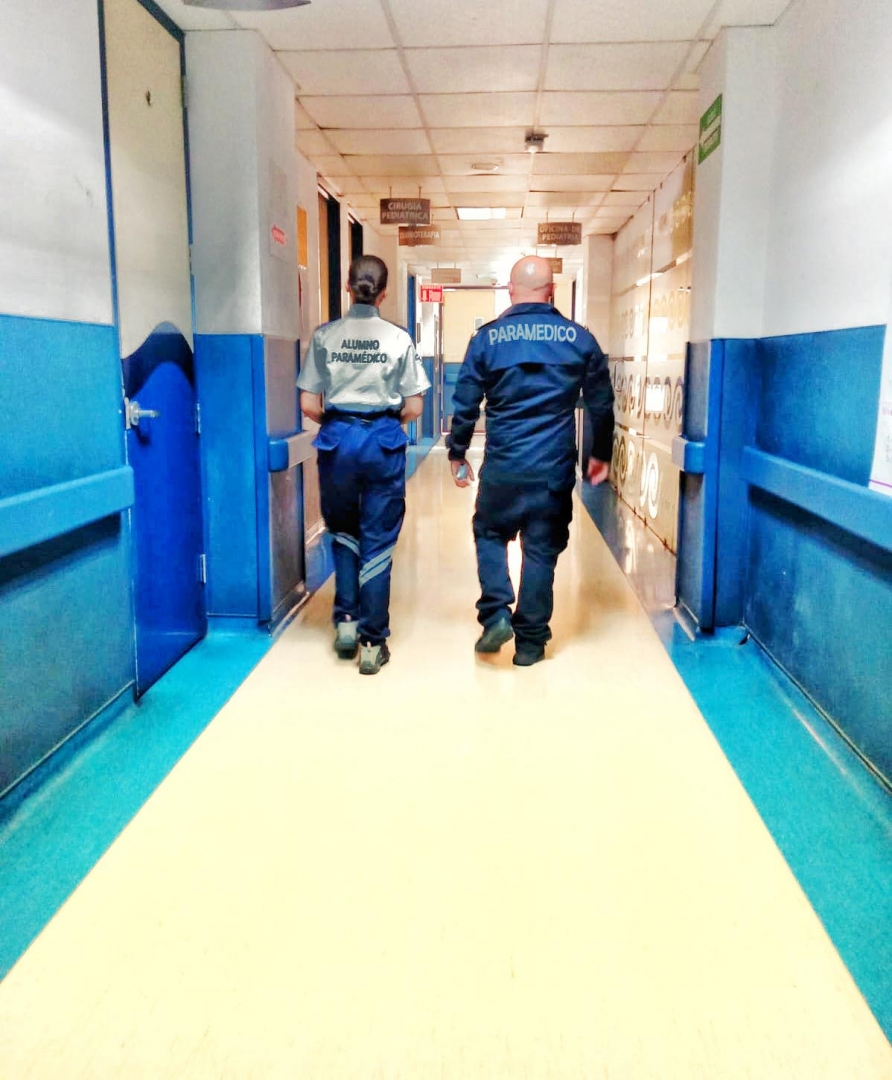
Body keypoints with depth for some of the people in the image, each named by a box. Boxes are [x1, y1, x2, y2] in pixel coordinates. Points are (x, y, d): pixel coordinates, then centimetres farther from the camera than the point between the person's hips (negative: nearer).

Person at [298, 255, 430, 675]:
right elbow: (413, 409, -2)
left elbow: (308, 406, -3)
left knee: (344, 532, 21)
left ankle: (346, 621, 16)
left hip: (338, 439, 1)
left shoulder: (325, 335, -1)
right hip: (384, 442, -1)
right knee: (378, 542, 6)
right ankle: (373, 642, 10)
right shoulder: (398, 338, -2)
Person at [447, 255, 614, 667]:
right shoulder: (579, 339, 2)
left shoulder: (487, 338, -2)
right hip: (556, 469, 1)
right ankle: (530, 641, 15)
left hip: (502, 467, 0)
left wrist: (457, 454, 14)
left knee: (489, 535, 20)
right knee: (542, 551, 9)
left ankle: (496, 615, 6)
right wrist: (601, 454, 21)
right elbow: (601, 404, 8)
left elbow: (465, 403, 1)